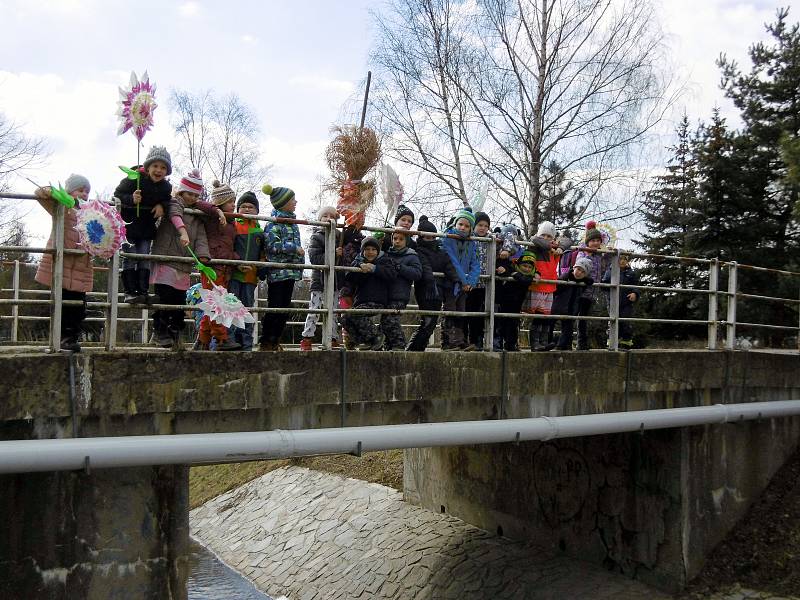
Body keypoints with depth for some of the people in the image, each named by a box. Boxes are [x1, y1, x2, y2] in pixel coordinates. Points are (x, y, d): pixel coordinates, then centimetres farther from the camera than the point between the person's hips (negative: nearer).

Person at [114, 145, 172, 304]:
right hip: (129, 224, -5)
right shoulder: (135, 179, -16)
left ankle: (143, 291, 7)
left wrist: (162, 205, -9)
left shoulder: (166, 187, -2)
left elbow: (167, 200, 15)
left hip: (147, 228, 5)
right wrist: (131, 199, -32)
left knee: (145, 258, 4)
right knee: (130, 257, -5)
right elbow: (117, 194, -12)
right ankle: (129, 292, -2)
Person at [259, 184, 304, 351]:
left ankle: (275, 341, 18)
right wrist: (295, 248, -15)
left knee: (285, 308, 10)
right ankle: (266, 342, 4)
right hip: (278, 272, -8)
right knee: (274, 308, -4)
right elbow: (273, 245, -19)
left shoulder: (291, 220, 16)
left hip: (290, 272, 8)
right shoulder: (275, 221, -9)